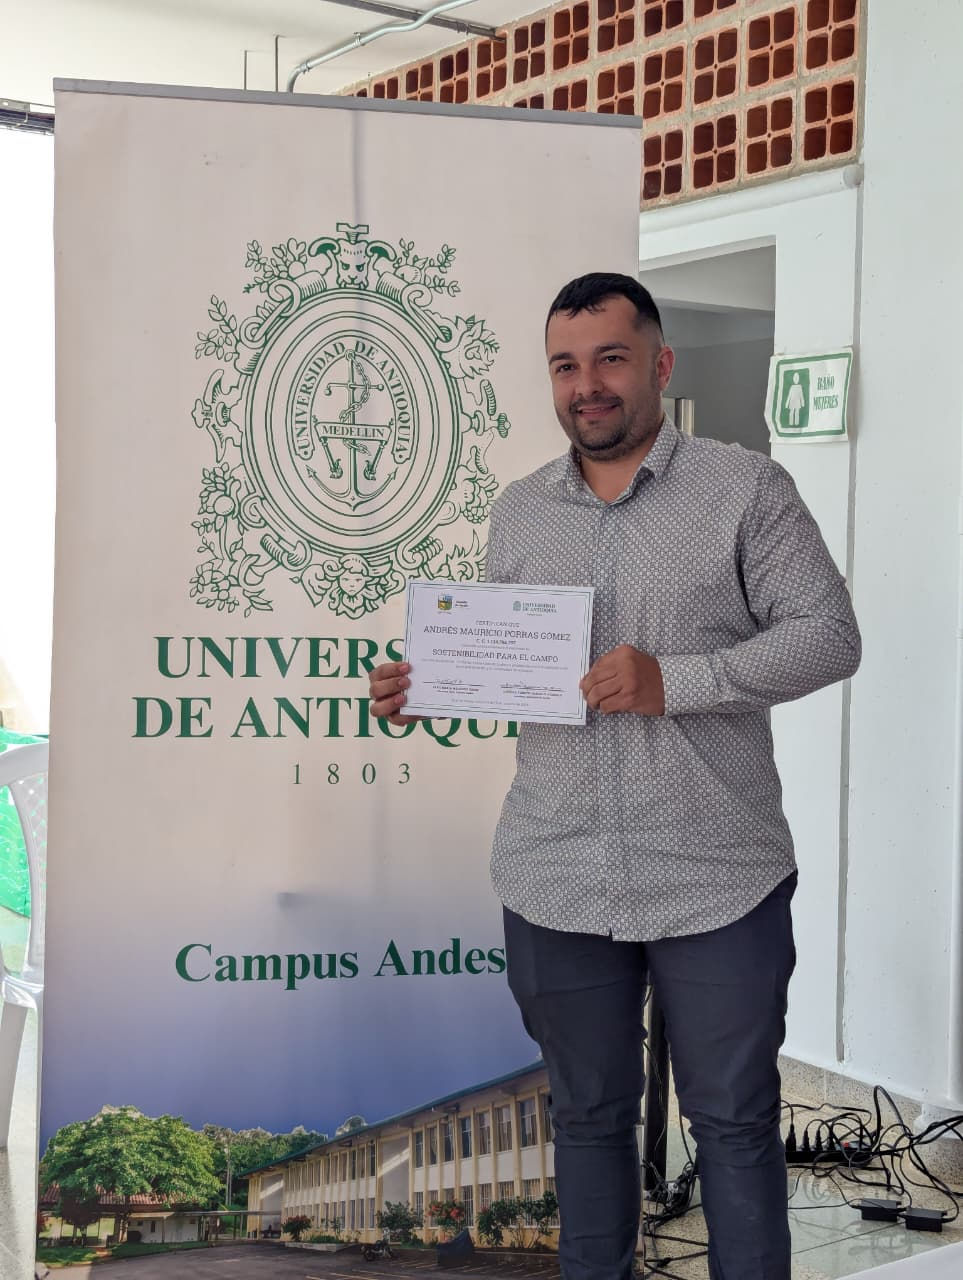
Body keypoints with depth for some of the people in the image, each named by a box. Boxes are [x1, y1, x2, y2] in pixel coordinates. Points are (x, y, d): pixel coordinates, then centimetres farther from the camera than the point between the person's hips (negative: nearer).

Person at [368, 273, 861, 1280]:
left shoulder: (745, 489, -3)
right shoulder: (518, 512, 11)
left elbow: (827, 634, -9)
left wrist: (673, 682, -19)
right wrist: (425, 688, -3)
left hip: (717, 882, -4)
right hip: (556, 882, 4)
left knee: (734, 1122, 7)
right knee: (587, 1113, 17)